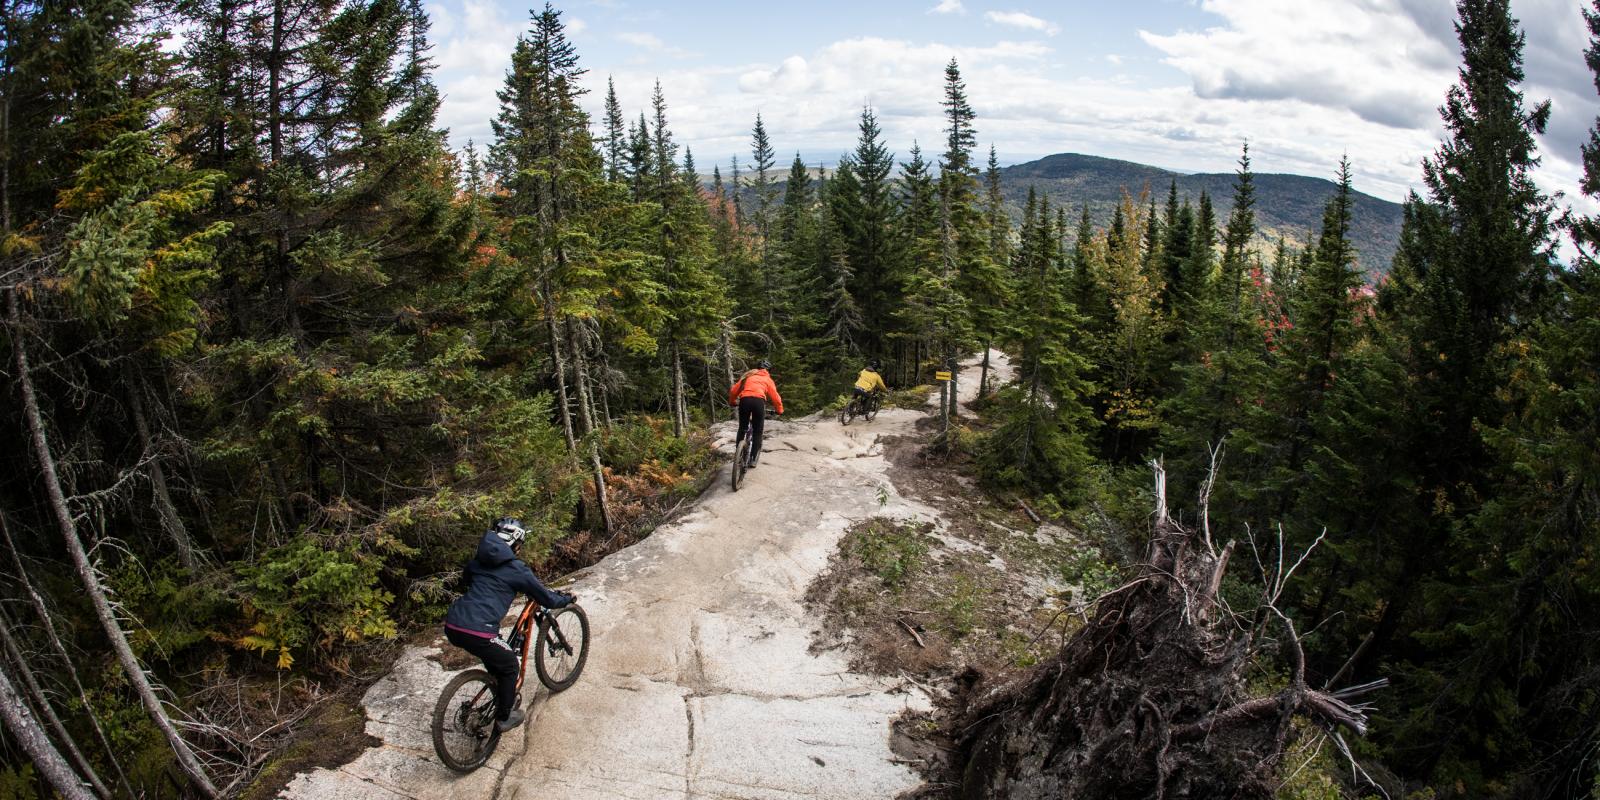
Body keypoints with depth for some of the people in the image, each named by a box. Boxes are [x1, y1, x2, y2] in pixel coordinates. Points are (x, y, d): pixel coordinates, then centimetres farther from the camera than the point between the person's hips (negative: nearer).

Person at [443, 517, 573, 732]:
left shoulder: (477, 560, 18)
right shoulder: (517, 570, 0)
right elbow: (548, 600, 8)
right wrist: (567, 598, 29)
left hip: (451, 626, 7)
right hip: (476, 632, -7)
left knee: (494, 653, 34)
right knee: (509, 665, 20)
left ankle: (505, 694, 47)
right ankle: (504, 718, 30)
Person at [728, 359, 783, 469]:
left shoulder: (748, 376, 29)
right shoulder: (767, 379, 23)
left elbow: (733, 390, 25)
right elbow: (775, 397, 16)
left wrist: (732, 402, 42)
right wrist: (779, 410, 30)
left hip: (744, 400, 2)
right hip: (759, 401, -2)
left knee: (742, 429, 19)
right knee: (757, 432, 8)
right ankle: (753, 460, 2)